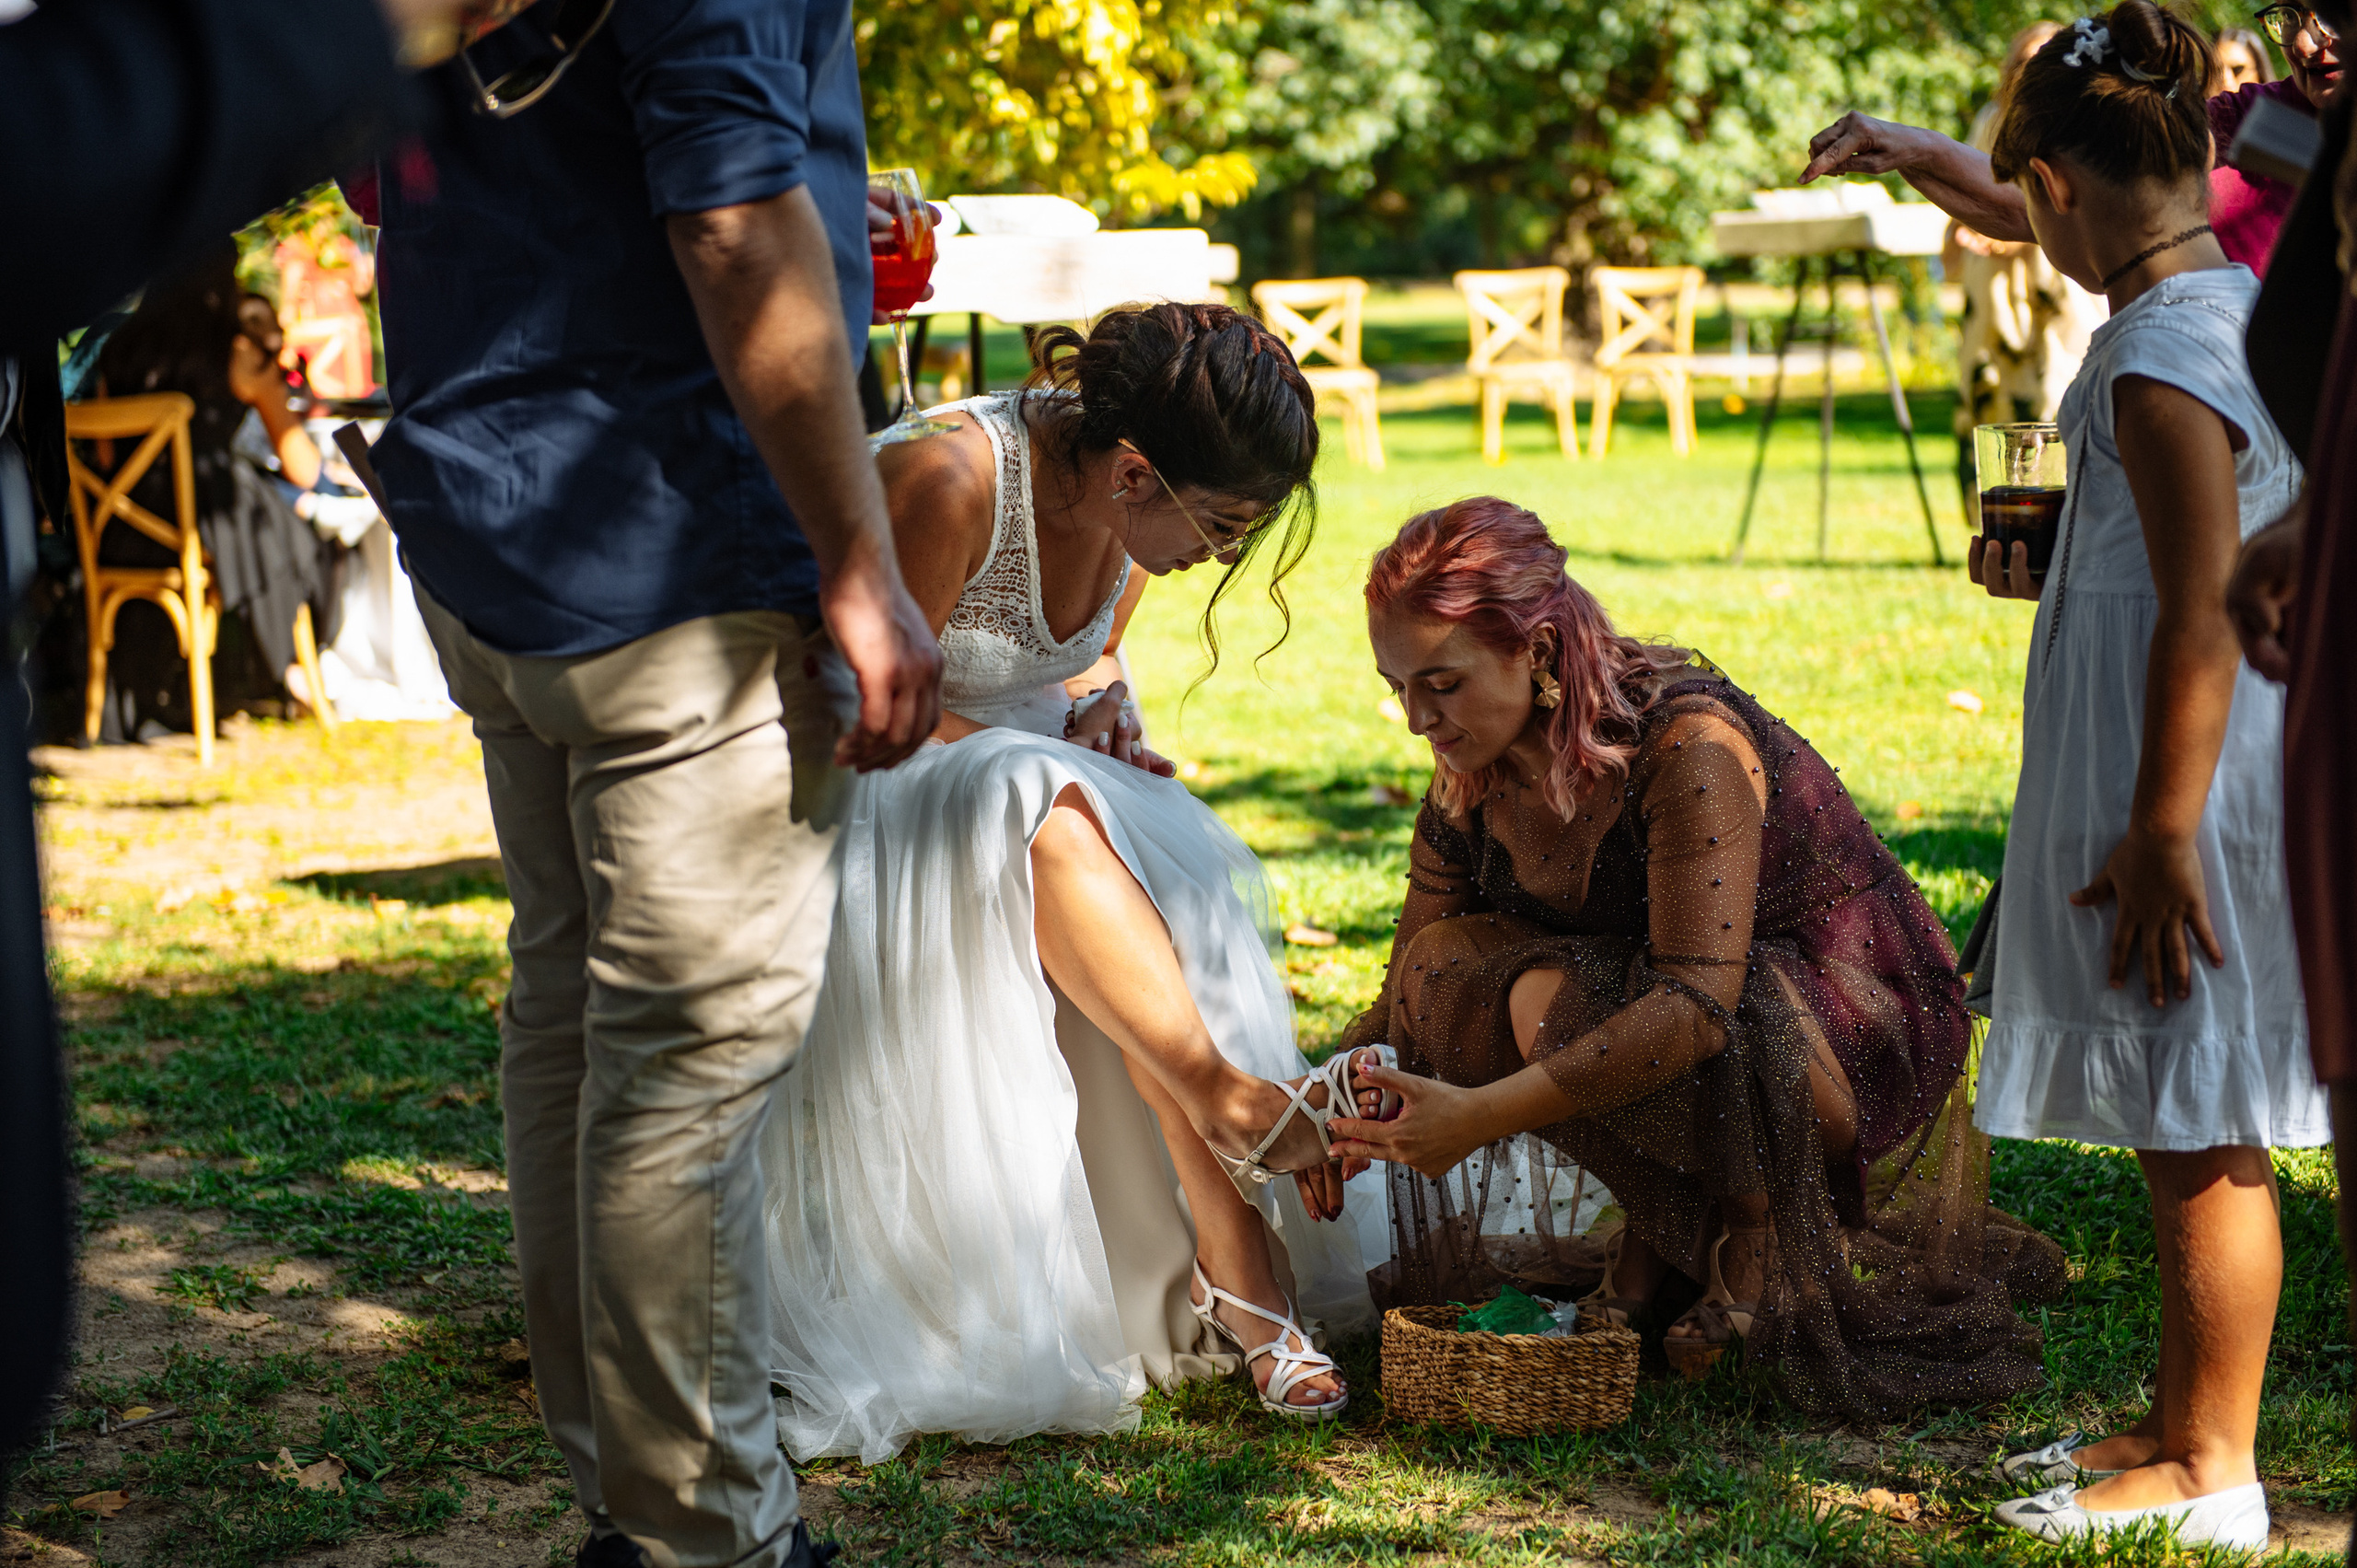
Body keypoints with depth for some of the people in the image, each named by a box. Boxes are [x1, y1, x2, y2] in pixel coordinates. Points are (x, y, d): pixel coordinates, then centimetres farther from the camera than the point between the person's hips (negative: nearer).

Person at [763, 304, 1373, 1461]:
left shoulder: (1133, 506, -3)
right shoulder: (949, 481, -27)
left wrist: (1097, 717, -6)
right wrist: (1058, 759, -20)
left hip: (1045, 784, 6)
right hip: (862, 798, -6)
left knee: (1174, 882, -25)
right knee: (1043, 818, -38)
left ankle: (1238, 1279, -29)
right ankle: (1224, 1093, -35)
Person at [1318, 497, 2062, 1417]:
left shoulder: (1690, 746, -28)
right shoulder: (1473, 776, -6)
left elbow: (1698, 1002, -37)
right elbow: (1413, 985, 1)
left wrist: (1484, 1114, -42)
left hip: (1857, 1040, -7)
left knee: (1560, 1005, -32)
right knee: (1453, 968, -16)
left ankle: (1757, 1225, -7)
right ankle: (1659, 1230, -3)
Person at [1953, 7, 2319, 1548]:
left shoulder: (2161, 358, -20)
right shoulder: (2252, 311, 10)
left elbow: (2204, 621, -22)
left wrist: (2159, 837, -20)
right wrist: (2059, 573, 24)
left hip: (2188, 783, -10)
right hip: (2217, 777, 10)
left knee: (2201, 1133, 0)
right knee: (2193, 1131, 17)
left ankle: (2214, 1474, 10)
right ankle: (2180, 1422, 29)